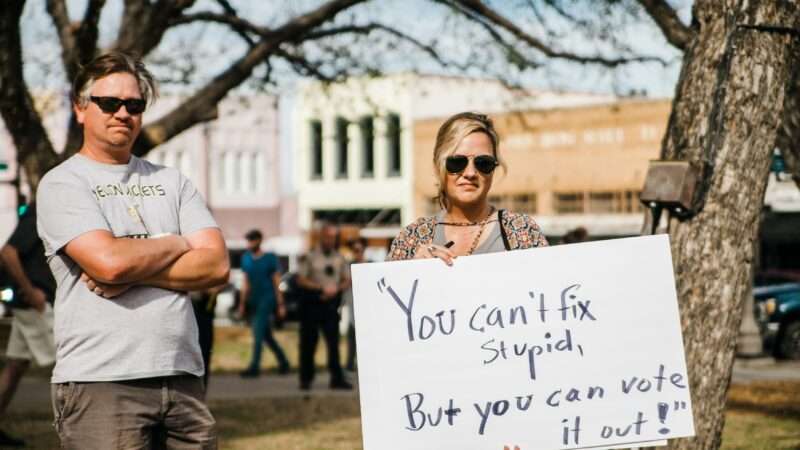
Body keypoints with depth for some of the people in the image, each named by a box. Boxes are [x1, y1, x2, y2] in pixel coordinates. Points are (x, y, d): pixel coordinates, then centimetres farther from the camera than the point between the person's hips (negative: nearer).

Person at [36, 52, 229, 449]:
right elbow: (109, 261, -15)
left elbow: (216, 266, 4)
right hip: (99, 385, -4)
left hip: (182, 378, 5)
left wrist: (133, 275, -8)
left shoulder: (171, 182, 16)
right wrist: (176, 245, 2)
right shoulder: (62, 184, 2)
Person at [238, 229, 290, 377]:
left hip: (267, 299, -6)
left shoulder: (270, 258, -5)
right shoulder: (246, 258, 10)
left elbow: (276, 282, -4)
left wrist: (280, 304, -7)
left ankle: (254, 366, -15)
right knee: (266, 335, 11)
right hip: (254, 301, 6)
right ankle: (283, 362, 25)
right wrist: (242, 304, 15)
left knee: (258, 333, -14)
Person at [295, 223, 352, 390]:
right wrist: (321, 288, -14)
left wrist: (336, 289, -8)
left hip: (331, 303, 3)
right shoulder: (311, 256, -2)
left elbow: (347, 281, 12)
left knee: (334, 342, -2)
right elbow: (301, 280, -6)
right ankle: (306, 379, 11)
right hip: (312, 303, -3)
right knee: (308, 343, 2)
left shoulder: (339, 258, 10)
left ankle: (337, 379, -1)